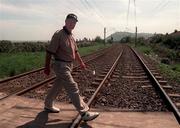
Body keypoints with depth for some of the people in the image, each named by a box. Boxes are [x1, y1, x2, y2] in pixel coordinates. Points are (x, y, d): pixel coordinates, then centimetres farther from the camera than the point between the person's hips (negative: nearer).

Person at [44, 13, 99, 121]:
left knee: (57, 86, 19)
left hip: (69, 66, 9)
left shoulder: (71, 36, 13)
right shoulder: (58, 35, -14)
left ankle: (48, 105, 38)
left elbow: (75, 51, 23)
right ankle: (84, 113, -4)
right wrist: (47, 67, -15)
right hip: (61, 65, -9)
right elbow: (49, 52, -15)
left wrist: (81, 62, 21)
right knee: (73, 88, -9)